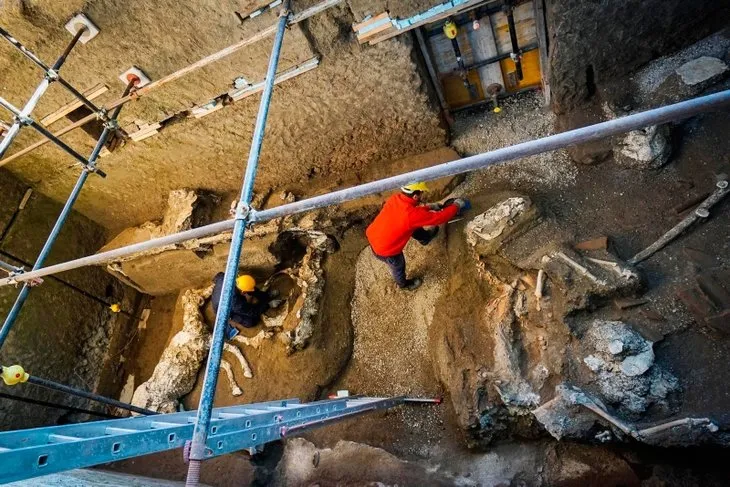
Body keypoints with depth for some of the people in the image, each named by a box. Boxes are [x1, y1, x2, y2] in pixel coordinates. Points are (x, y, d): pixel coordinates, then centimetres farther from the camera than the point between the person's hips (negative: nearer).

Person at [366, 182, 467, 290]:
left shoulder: (395, 198, -13)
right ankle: (403, 284, 58)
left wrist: (430, 207, 12)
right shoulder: (413, 214, -34)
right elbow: (440, 217, -22)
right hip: (384, 249, -7)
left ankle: (424, 238, 55)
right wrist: (456, 205, -6)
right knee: (398, 266, 25)